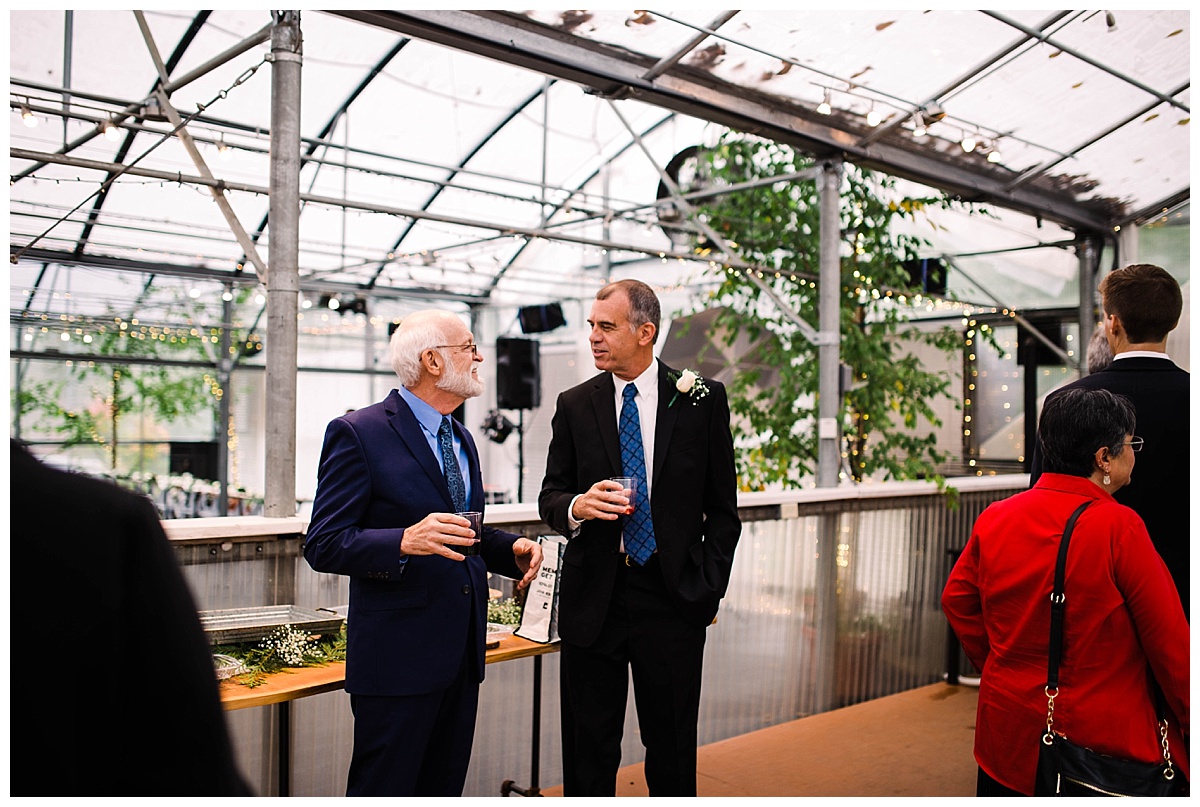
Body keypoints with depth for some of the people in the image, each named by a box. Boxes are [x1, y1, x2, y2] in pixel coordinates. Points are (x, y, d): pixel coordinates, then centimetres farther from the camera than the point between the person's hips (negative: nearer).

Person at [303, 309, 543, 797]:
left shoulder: (461, 439, 16)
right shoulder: (358, 434, -10)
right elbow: (324, 546, -15)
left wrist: (513, 550, 3)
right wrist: (405, 541, -31)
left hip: (461, 654, 8)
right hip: (398, 656, -8)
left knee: (444, 789, 17)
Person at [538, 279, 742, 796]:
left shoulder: (702, 399, 0)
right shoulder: (574, 405, 5)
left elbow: (722, 506, 4)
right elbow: (550, 496, 9)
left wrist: (710, 587, -3)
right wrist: (576, 506, -14)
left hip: (674, 598, -1)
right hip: (593, 598, 2)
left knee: (672, 746, 10)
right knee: (588, 747, 10)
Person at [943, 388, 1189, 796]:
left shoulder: (994, 518, -3)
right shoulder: (1120, 527, -18)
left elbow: (957, 600, 7)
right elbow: (1171, 644, -12)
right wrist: (1191, 727, 2)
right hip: (1103, 742, -5)